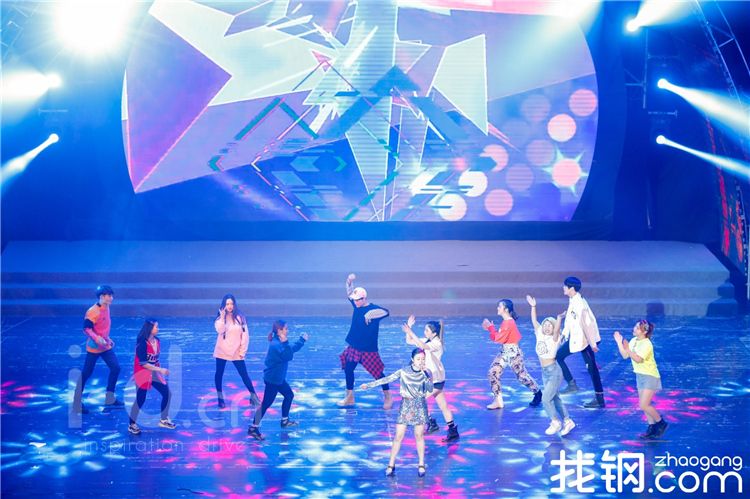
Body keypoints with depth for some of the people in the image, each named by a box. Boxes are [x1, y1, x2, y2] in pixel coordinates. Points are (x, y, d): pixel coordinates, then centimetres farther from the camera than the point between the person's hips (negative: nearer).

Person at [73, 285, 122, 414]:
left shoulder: (106, 308, 5)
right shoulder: (92, 311, -21)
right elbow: (86, 329, -24)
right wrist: (97, 338, -36)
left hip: (106, 346, 8)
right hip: (94, 347, -8)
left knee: (115, 368, 4)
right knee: (86, 373, 0)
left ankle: (109, 399, 15)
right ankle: (77, 402, 12)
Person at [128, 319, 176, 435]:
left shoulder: (157, 341, 1)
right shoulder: (142, 343, -21)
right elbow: (143, 363, -23)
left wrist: (160, 371, 8)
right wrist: (160, 370, -24)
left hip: (154, 372, 7)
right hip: (142, 373, -7)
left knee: (167, 394, 7)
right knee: (140, 399, -1)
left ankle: (164, 420, 22)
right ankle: (132, 425, 15)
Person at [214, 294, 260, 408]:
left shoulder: (240, 317, -3)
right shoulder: (220, 318, -1)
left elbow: (245, 335, -2)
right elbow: (219, 330, -21)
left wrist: (243, 351, -5)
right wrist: (223, 316, -25)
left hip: (236, 352, -1)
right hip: (222, 351, 1)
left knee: (244, 374, -1)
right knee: (219, 373, 9)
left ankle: (253, 396, 7)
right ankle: (220, 398, 24)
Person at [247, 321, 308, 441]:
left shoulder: (279, 343, 7)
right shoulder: (276, 345, -25)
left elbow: (293, 349, 18)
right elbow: (288, 356, -29)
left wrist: (302, 340, 15)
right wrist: (285, 343, -36)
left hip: (278, 377, 11)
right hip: (272, 379, -11)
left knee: (289, 395, 21)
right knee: (266, 403, -6)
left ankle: (285, 421, 35)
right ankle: (253, 428, -1)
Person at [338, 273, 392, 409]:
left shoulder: (374, 309, -17)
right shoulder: (357, 305, 2)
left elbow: (385, 312, -35)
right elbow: (349, 293, 11)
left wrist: (371, 314, -43)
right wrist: (349, 282, -7)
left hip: (369, 349, -6)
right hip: (353, 347, 6)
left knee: (377, 372, 2)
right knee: (348, 370, 9)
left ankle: (388, 397, 17)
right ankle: (349, 397, 23)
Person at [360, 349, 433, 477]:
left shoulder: (426, 373, -5)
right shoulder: (404, 371, -8)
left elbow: (430, 389, -14)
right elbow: (387, 379, -10)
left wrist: (425, 375, -25)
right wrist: (369, 385, -16)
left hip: (420, 406, 0)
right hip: (406, 405, 0)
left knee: (419, 435, 4)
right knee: (398, 436, -1)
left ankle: (421, 465, 17)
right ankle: (391, 465, 7)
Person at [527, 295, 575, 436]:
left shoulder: (554, 339, -13)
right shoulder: (540, 335, 2)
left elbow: (556, 330, -33)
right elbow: (534, 321, 5)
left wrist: (559, 319, -50)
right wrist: (533, 307, 1)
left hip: (554, 372, -7)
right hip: (545, 372, 7)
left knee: (546, 399, -9)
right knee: (554, 398, 13)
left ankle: (556, 422, 8)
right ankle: (567, 421, 24)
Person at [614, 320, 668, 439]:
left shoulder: (646, 344, -22)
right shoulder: (634, 341, 3)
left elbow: (638, 359, -32)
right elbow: (625, 356, 1)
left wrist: (628, 349, -38)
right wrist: (619, 343, -6)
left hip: (650, 376, -8)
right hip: (640, 375, 8)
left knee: (644, 405, -11)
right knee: (644, 405, 11)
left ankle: (661, 423, 9)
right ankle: (652, 427, 21)